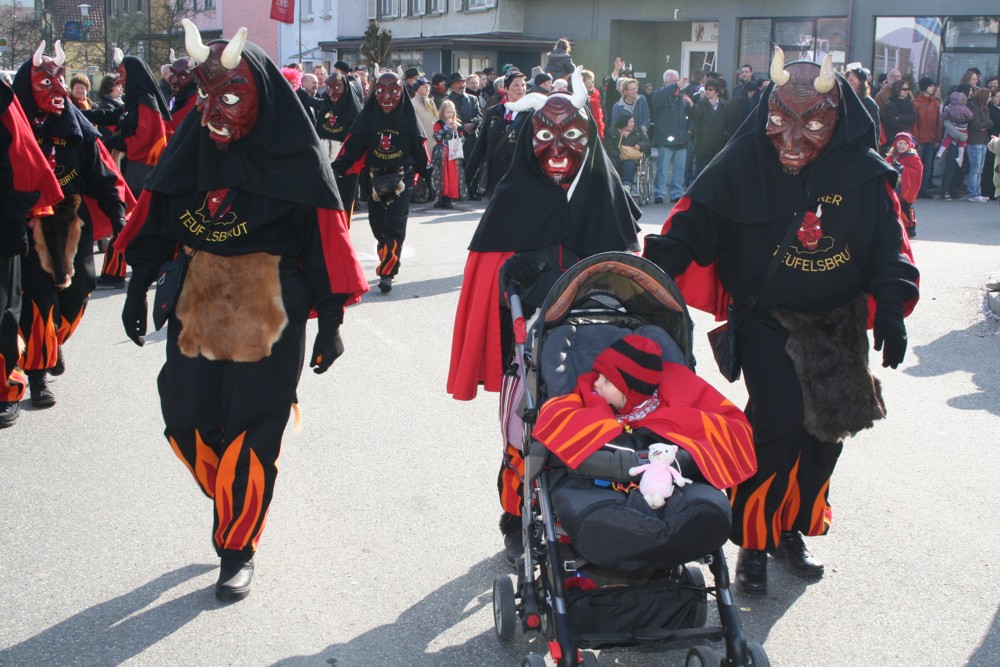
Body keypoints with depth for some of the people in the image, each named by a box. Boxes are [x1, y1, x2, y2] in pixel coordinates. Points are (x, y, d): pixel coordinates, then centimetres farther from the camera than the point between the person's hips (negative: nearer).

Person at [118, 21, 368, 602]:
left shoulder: (295, 156, -9)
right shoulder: (193, 145, 3)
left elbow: (324, 240, -9)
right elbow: (158, 220, 9)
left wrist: (331, 321, -10)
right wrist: (138, 289, 9)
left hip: (270, 315, -4)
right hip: (198, 307, 5)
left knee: (251, 433, 2)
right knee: (188, 421, 7)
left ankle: (238, 549, 18)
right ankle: (238, 505, 34)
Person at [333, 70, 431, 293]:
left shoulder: (408, 117, -2)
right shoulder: (368, 116, 1)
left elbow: (420, 147, 4)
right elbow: (353, 146, -4)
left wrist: (428, 174, 8)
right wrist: (337, 168, -13)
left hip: (401, 179, -3)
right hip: (375, 179, 3)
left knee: (394, 225, -11)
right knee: (377, 224, 10)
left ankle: (387, 273, -11)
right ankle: (389, 259, 30)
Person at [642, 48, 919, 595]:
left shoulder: (864, 171, -7)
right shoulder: (744, 161, -12)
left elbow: (890, 247, 0)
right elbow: (695, 218, -11)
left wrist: (891, 312, -10)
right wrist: (659, 264, -27)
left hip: (838, 324, 4)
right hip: (766, 319, -3)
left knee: (826, 428, 9)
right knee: (777, 424, -14)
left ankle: (793, 530, 30)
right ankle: (752, 543, 3)